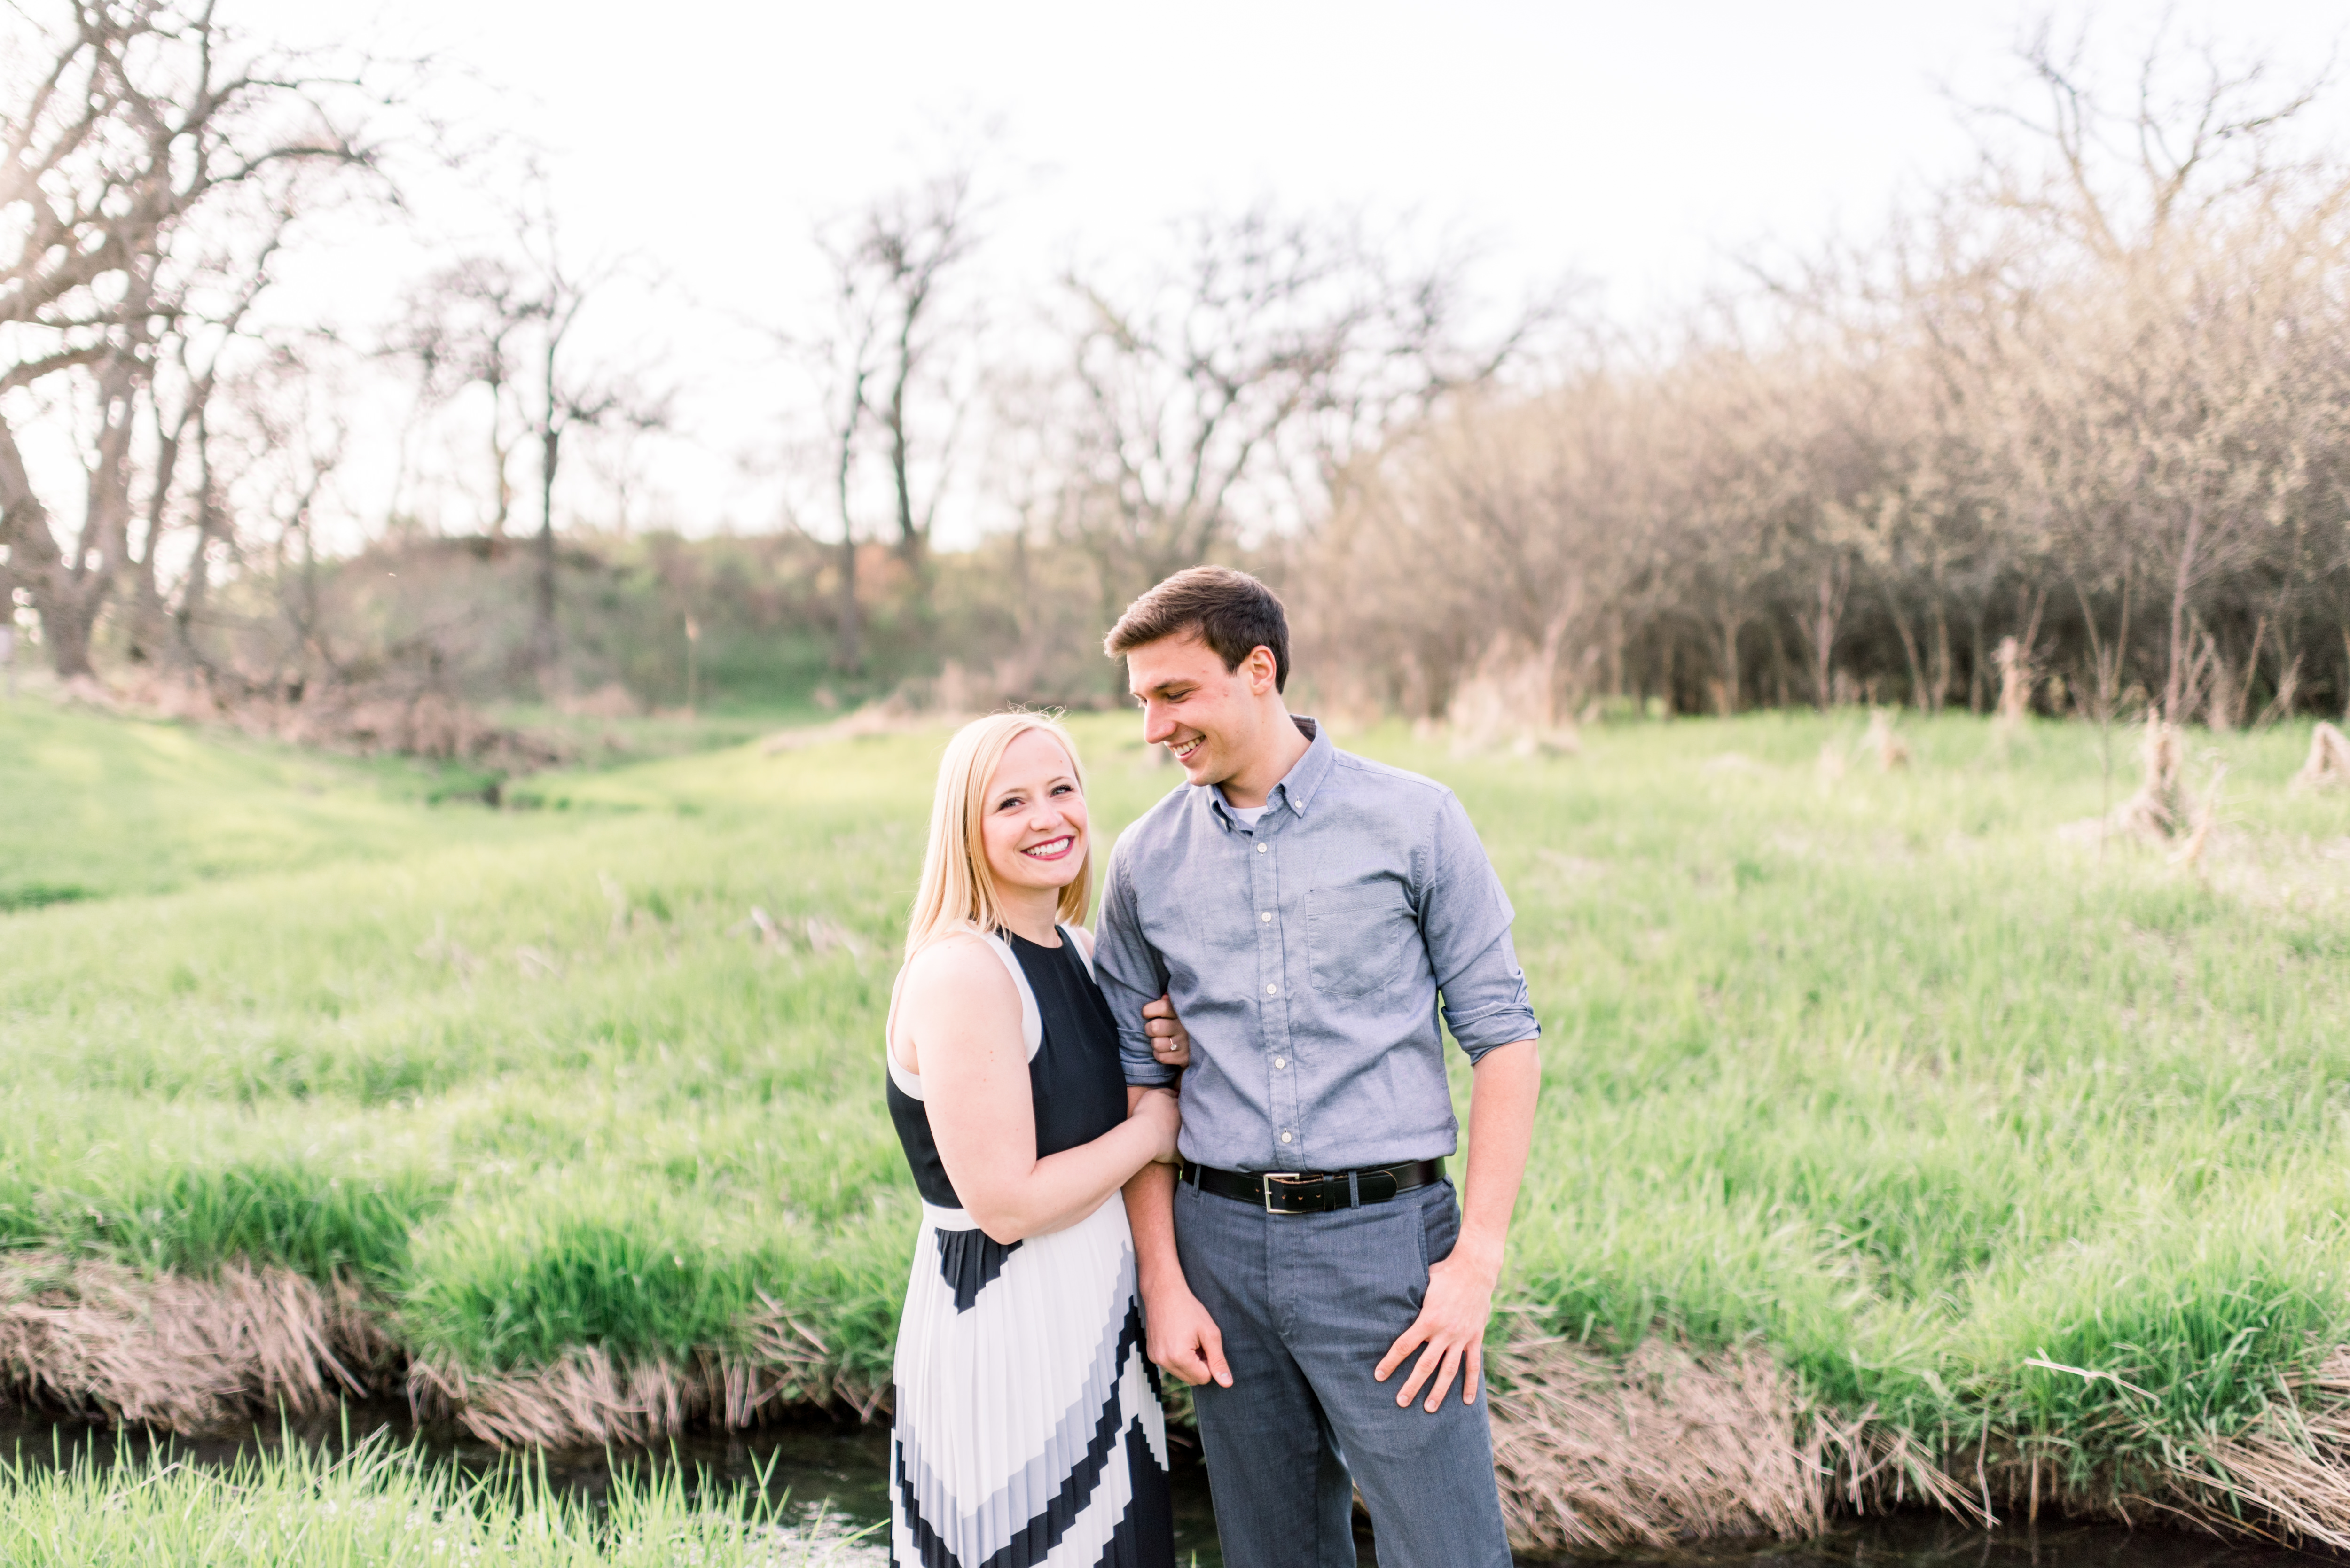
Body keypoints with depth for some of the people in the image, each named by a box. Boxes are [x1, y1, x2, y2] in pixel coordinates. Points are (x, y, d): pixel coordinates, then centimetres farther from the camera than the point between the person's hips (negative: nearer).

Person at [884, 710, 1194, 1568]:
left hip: (1093, 1318, 9)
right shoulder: (958, 973, -20)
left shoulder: (1078, 950, 7)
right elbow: (1009, 1202, -24)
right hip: (1001, 1328, -9)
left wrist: (1171, 1054, 0)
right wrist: (1151, 1129, -12)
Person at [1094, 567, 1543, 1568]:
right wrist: (1163, 1284, 1)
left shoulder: (1414, 821, -3)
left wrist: (1478, 1258, -9)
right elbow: (1137, 1079, 9)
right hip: (1220, 1244, 3)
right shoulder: (1147, 859, 6)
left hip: (1384, 1234, -3)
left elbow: (1503, 1036, -2)